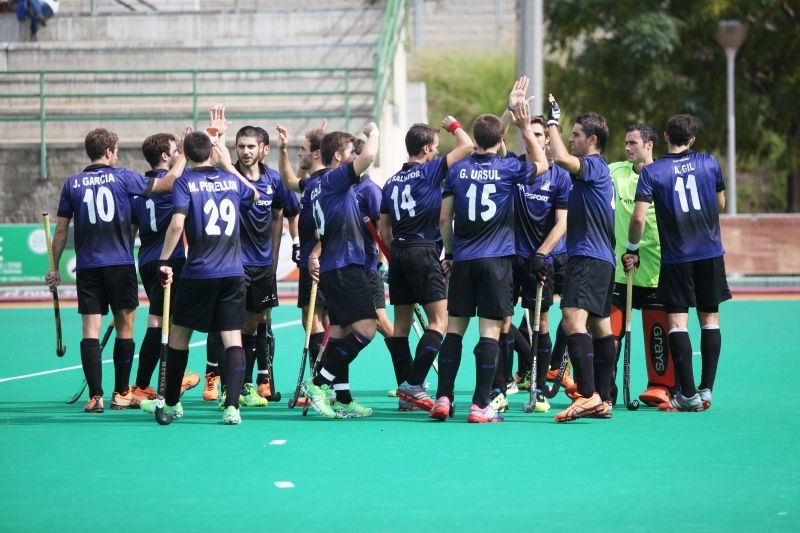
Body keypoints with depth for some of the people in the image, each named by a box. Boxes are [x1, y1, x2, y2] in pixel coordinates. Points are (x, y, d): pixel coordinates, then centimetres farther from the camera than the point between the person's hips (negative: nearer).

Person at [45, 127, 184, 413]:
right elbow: (168, 183, 2)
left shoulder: (72, 184, 5)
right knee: (125, 328, 9)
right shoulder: (122, 177, -1)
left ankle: (95, 397, -8)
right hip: (120, 265, -2)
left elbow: (61, 231, 6)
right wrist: (183, 156, 16)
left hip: (87, 267, 2)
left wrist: (55, 268, 14)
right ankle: (121, 394, 13)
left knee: (90, 331, 0)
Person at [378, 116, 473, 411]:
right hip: (424, 252, -7)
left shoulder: (392, 181, 12)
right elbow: (467, 146, -7)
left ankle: (405, 392, 9)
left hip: (399, 254, 7)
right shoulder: (429, 171, -6)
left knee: (401, 322, 9)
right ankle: (414, 384, -17)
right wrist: (454, 126, 11)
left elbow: (384, 227, 15)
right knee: (439, 319, -6)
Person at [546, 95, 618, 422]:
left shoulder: (594, 166, -12)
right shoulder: (594, 169, 19)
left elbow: (561, 158, -28)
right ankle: (603, 401, 16)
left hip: (589, 257, -11)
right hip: (601, 259, 11)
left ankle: (588, 395, -30)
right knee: (599, 326, 12)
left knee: (573, 319, -22)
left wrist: (553, 122, -17)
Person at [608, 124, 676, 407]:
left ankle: (661, 386, 12)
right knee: (609, 328, -3)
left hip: (656, 269, -3)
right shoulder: (615, 171, 8)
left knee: (659, 330, 1)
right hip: (619, 267, 3)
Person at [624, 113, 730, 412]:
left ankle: (688, 395, -5)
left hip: (676, 257, -2)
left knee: (677, 321, 0)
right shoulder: (709, 163, 1)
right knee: (710, 319, 11)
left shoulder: (652, 171, -7)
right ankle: (706, 390, 10)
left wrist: (632, 250, 1)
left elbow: (639, 219, -13)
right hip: (710, 253, 3)